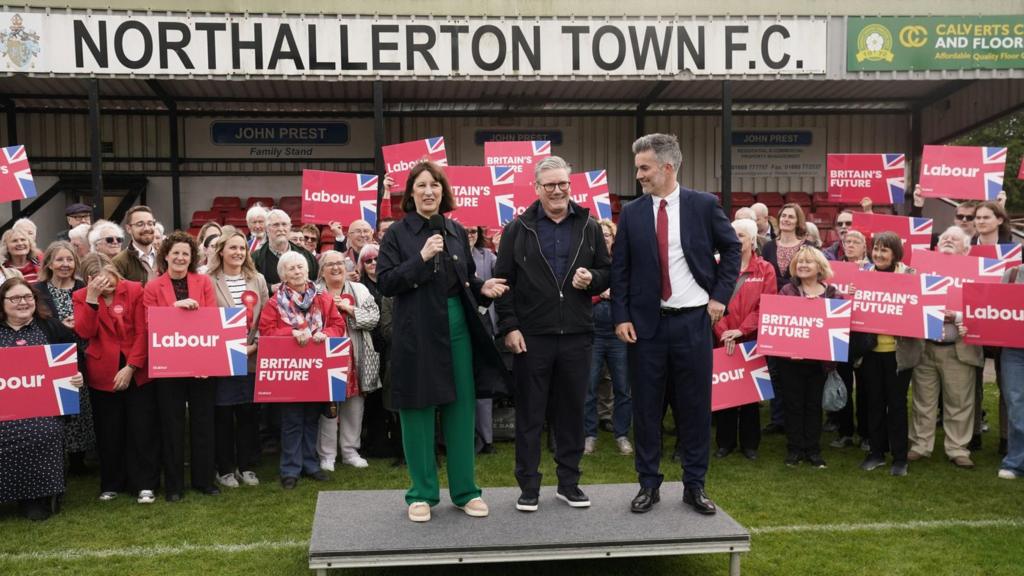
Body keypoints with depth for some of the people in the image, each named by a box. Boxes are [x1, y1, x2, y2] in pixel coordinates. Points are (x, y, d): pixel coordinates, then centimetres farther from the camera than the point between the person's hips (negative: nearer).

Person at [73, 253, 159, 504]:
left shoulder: (135, 290, -5)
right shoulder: (81, 296, 0)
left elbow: (142, 332, -8)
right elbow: (85, 333, -14)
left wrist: (131, 367, -14)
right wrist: (91, 298, -21)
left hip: (137, 371, -1)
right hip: (103, 374, 1)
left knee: (142, 429, 2)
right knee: (109, 432, 11)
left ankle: (145, 484, 11)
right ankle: (111, 484, 25)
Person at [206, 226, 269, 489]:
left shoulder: (258, 280, 8)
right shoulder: (209, 281, -3)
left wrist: (256, 345, -4)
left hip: (251, 358, 3)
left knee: (249, 412, 7)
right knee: (222, 414, 4)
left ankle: (247, 466, 20)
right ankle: (225, 469, 16)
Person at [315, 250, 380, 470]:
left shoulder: (359, 290, 11)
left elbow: (374, 317, -1)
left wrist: (349, 309, -8)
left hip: (354, 358, 3)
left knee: (354, 404, 7)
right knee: (327, 405, -1)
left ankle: (350, 451, 19)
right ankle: (326, 455, 9)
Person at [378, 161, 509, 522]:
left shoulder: (456, 231, 10)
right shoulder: (398, 233, -2)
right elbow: (384, 283, -9)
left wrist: (483, 288, -3)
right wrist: (421, 258, -18)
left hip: (457, 328, 4)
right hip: (416, 333, -3)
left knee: (461, 408, 7)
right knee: (419, 410, 3)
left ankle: (464, 490, 19)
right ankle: (422, 493, 17)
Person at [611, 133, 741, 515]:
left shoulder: (703, 205, -1)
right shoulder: (631, 214, 2)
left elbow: (732, 249, 9)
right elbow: (619, 269, 3)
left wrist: (720, 296, 1)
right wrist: (621, 317, -5)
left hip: (693, 321, -1)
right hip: (646, 323, 1)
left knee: (695, 405, 6)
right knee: (646, 406, 6)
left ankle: (695, 486, 19)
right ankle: (648, 485, 19)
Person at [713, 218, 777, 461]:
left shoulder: (765, 270, 2)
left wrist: (741, 330, -15)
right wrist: (723, 332, -15)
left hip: (751, 340, -1)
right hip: (723, 340, 1)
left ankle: (750, 443, 17)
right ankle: (725, 442, 16)